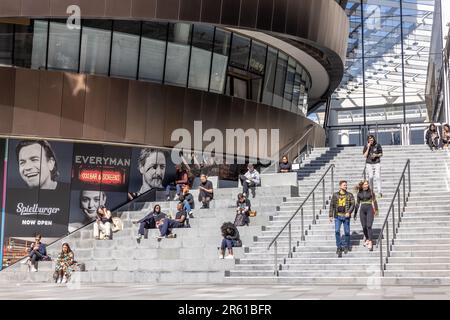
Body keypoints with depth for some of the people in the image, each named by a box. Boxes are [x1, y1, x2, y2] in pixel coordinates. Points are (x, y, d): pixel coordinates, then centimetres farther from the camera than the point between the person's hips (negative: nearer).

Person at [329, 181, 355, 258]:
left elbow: (352, 204, -4)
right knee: (337, 231, -13)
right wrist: (331, 216, 3)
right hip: (338, 216, 0)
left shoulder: (349, 195, 3)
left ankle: (346, 246, 27)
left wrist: (349, 212, -20)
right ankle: (339, 247, -4)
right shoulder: (335, 195, 4)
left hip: (346, 216, 0)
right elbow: (332, 205, 8)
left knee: (347, 232, 5)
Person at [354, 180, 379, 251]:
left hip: (369, 209, -3)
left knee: (369, 226, -14)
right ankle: (367, 238, 29)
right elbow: (357, 204, 14)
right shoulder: (359, 193, 9)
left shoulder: (370, 192, 3)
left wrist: (376, 210, -14)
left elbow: (374, 201, -2)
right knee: (364, 227, 5)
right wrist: (355, 214, 13)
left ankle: (370, 243, -16)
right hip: (362, 210, 3)